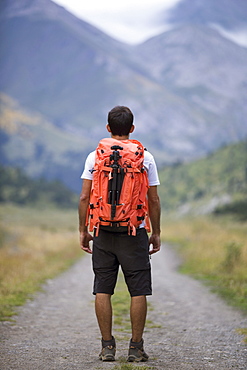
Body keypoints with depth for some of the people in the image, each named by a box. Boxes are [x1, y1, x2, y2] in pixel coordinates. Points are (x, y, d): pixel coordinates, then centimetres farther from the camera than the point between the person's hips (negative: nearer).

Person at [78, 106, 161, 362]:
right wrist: (156, 233, 10)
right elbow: (153, 200, 1)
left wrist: (83, 230, 8)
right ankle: (136, 348, 4)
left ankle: (107, 346, 7)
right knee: (138, 291, 4)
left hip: (103, 232, 2)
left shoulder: (95, 157, 3)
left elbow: (85, 197, 0)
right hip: (134, 232, -1)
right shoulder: (145, 158, 1)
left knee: (102, 290, 6)